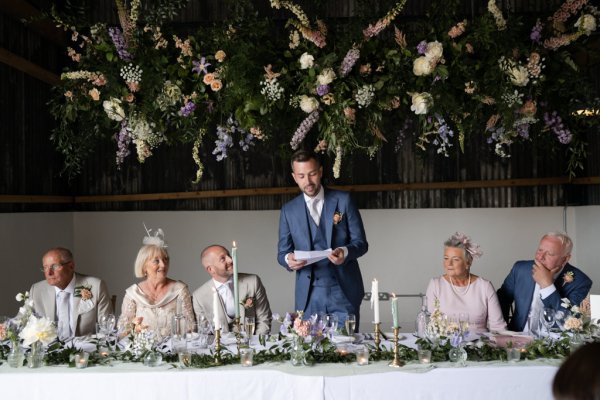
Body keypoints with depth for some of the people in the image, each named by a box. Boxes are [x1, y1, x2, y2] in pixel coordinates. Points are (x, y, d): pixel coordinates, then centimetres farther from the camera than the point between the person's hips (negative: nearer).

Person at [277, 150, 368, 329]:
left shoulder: (343, 200, 1)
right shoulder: (289, 210, 7)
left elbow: (361, 242, 0)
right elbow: (282, 251, 8)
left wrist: (345, 252, -21)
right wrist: (288, 259, -15)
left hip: (343, 291, -1)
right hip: (309, 295, 1)